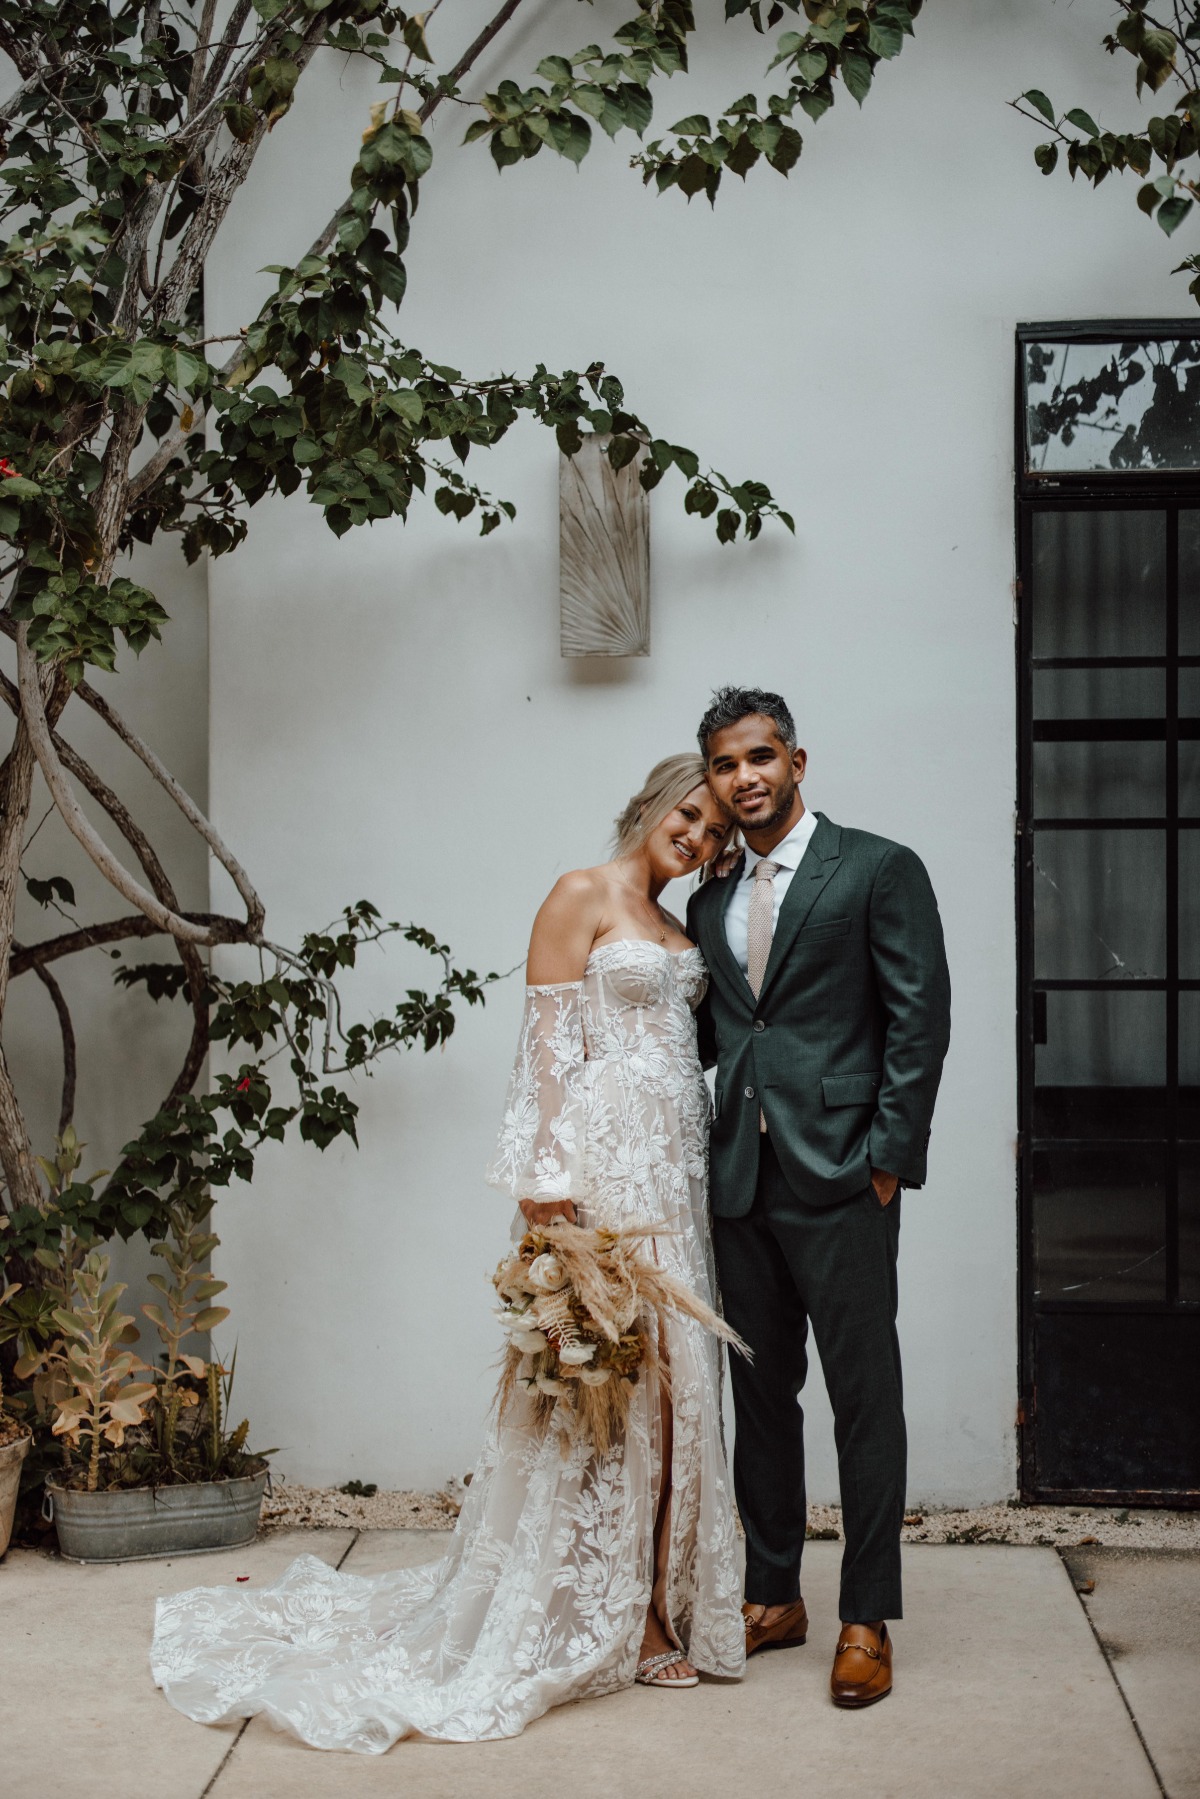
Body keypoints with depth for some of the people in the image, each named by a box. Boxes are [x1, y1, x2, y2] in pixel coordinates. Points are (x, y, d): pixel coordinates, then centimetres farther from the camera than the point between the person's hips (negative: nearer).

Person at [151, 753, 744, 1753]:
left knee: (670, 1377, 7)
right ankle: (608, 1623, 2)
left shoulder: (679, 927, 19)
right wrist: (551, 1174, -18)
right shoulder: (581, 898, -3)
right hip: (602, 1162, -7)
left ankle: (659, 1600, 16)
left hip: (673, 1168, 7)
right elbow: (550, 1040, -10)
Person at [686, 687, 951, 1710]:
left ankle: (868, 1619, 8)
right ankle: (773, 1596, 25)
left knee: (864, 1397, 0)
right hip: (741, 1184, 6)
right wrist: (701, 1155, 6)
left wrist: (890, 1156, -12)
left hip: (841, 1182, -6)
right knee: (759, 1393, 13)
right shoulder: (711, 901, 15)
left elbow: (920, 1020, -7)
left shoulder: (879, 870, -2)